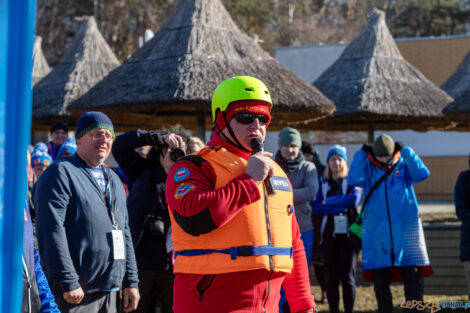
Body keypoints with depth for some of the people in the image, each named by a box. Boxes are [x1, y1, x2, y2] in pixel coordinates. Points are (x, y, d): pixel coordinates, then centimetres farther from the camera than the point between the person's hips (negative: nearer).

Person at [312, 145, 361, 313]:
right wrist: (342, 205, -10)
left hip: (348, 232, -2)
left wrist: (329, 201, -7)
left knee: (348, 276, -7)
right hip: (329, 232, 2)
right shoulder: (322, 182, 13)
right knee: (331, 276, 1)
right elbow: (317, 206, 0)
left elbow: (355, 198, -10)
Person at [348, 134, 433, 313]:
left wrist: (405, 151, -10)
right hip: (376, 233, 1)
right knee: (380, 281, 4)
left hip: (405, 229, -1)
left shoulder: (404, 166, 7)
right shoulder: (367, 169, 7)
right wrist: (361, 155, -10)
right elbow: (353, 180, -11)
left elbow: (422, 174, -11)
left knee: (413, 277, -5)